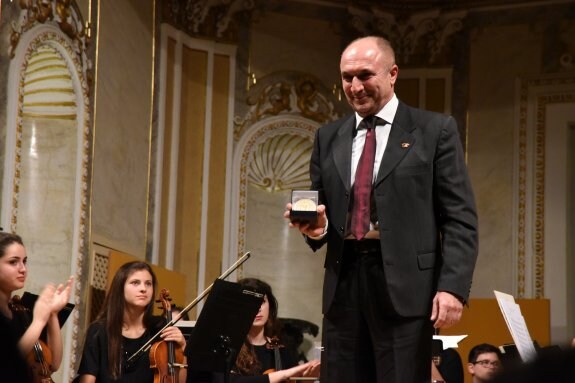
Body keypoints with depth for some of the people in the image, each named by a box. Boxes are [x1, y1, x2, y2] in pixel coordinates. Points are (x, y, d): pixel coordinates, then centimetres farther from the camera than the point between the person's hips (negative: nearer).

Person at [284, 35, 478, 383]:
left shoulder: (435, 130, 3)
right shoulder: (328, 137, 16)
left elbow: (460, 218, -2)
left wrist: (453, 286, -13)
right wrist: (316, 226, -5)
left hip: (405, 284, -4)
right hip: (344, 283, 4)